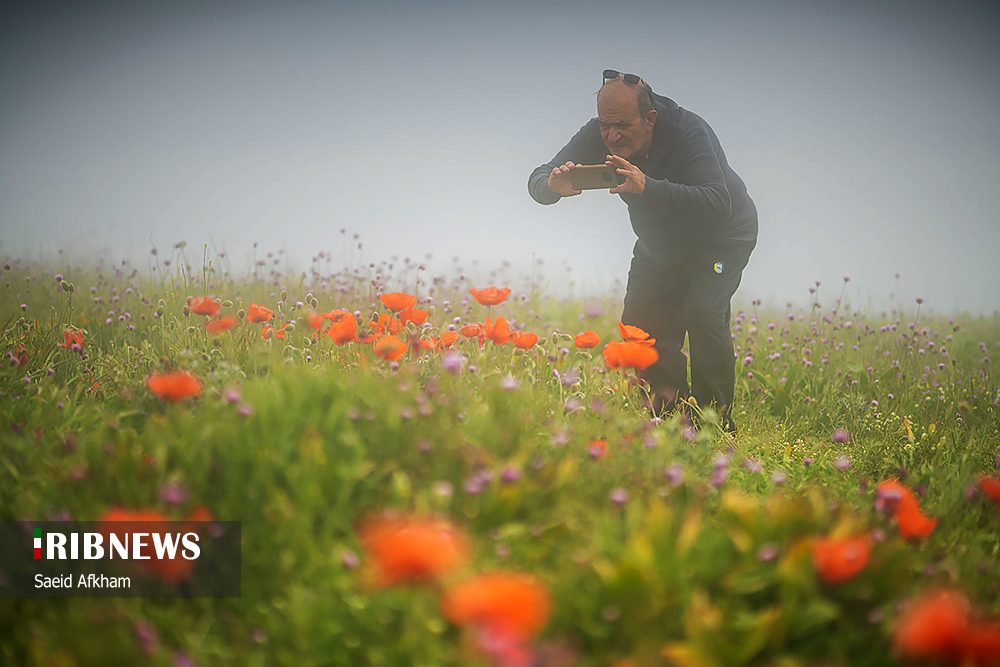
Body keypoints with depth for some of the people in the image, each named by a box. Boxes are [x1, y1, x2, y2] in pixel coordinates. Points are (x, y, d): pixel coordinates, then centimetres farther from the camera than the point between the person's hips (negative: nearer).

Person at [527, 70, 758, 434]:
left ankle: (717, 420, -13)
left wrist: (647, 187, -59)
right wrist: (554, 185, -45)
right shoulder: (597, 136, -20)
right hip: (660, 246, 6)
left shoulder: (688, 131, -35)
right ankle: (670, 405, 16)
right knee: (638, 322, -5)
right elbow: (537, 182, -19)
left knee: (703, 312, -26)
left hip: (722, 237, -6)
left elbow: (718, 204, -48)